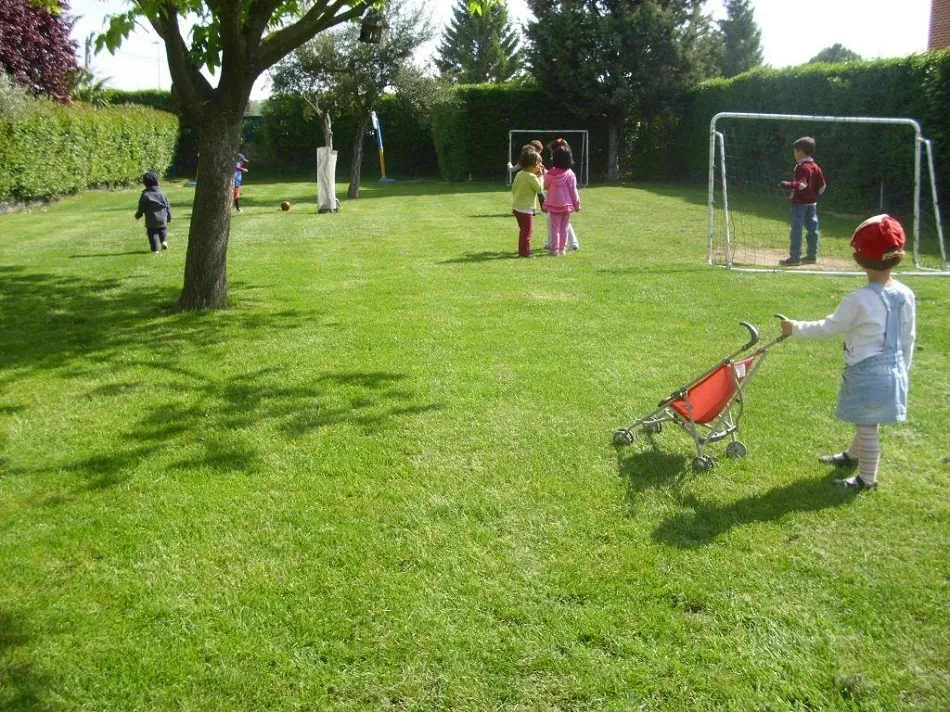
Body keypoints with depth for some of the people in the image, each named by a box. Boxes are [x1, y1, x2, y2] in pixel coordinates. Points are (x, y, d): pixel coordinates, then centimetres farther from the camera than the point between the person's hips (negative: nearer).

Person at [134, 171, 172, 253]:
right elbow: (168, 206, 6)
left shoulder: (145, 195, -8)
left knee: (153, 234, 4)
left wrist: (137, 215, 15)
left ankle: (155, 249, -2)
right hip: (162, 219, 3)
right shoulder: (162, 193, 1)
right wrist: (169, 217, 16)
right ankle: (164, 241, -3)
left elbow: (141, 208, -3)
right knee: (163, 230, 21)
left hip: (151, 221, -2)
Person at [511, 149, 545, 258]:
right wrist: (540, 176, -8)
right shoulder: (532, 177, -19)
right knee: (527, 230, 0)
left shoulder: (519, 174, 5)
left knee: (523, 230, 19)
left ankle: (522, 250, 26)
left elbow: (513, 188, 12)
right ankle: (525, 252, 2)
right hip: (526, 209, -9)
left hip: (516, 207, 9)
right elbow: (540, 189, -13)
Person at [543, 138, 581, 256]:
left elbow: (545, 187, 1)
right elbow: (573, 190, -4)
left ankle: (555, 249, 6)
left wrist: (543, 174, 16)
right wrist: (577, 203, 6)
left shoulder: (550, 174, -13)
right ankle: (562, 249, 16)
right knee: (564, 228, 12)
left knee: (555, 228, 6)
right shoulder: (570, 174, -8)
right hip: (567, 205, 2)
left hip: (554, 205, -2)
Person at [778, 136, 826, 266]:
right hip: (812, 202, 9)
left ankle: (794, 257, -6)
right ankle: (812, 255, 17)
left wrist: (787, 185, -26)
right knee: (812, 228, 11)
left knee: (796, 229, -6)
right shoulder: (816, 167, 10)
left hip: (800, 203, -9)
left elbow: (801, 184, -27)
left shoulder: (802, 168, -16)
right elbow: (822, 185, 13)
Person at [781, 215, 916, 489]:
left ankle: (867, 479, 23)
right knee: (867, 423, 26)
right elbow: (908, 339, 7)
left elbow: (827, 328, -11)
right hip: (894, 372, 7)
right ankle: (853, 455, 49)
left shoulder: (859, 299, -22)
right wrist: (901, 371, 20)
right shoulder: (906, 295, -3)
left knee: (867, 427, 8)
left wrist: (795, 328, 3)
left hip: (866, 374, -7)